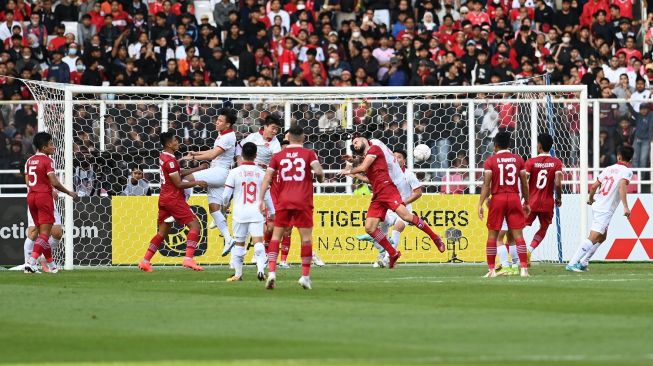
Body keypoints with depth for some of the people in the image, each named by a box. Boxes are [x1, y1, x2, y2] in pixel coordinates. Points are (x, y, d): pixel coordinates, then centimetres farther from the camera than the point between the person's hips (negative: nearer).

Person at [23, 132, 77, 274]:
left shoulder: (29, 161, 11)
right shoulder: (47, 161, -11)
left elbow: (27, 181, 12)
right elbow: (54, 182, -18)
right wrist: (69, 193, -4)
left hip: (31, 196, 8)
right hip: (44, 196, -8)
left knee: (42, 232, 16)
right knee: (45, 233, -7)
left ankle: (51, 264, 24)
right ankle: (30, 263, -21)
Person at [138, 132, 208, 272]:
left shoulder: (164, 157, 12)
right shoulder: (170, 161, -17)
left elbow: (179, 173, 21)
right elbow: (179, 184, -16)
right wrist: (197, 183, -7)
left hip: (164, 198, 9)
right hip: (174, 199, -9)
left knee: (162, 232, 15)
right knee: (194, 225, -8)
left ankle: (145, 261, 12)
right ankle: (188, 259, -19)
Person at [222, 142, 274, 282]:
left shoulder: (235, 172, -3)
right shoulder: (261, 173, 2)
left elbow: (226, 195, -1)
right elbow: (267, 196, 8)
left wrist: (225, 204, 21)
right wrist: (272, 212, 22)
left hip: (240, 213, 0)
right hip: (256, 212, 0)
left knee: (239, 243, 12)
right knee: (258, 241, -7)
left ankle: (238, 274, 18)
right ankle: (261, 268, -27)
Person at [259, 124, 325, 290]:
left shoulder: (278, 156, 8)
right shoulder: (309, 154, 2)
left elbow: (267, 177, 2)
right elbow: (318, 171, -12)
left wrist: (261, 199, 1)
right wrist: (321, 178, 11)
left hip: (283, 202, 2)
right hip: (303, 202, -2)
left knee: (276, 235, 8)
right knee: (306, 238, 4)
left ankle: (271, 272, -7)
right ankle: (305, 276, 2)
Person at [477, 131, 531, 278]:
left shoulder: (491, 161, -2)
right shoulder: (518, 160, 6)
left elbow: (486, 185, -9)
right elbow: (524, 184, 8)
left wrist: (480, 204, -8)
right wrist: (526, 203, 18)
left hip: (497, 199, -2)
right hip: (514, 198, 2)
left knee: (492, 234, 6)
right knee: (518, 234, 2)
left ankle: (491, 269, 5)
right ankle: (524, 268, -6)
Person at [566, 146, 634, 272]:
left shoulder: (609, 169, 11)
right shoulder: (627, 171, -8)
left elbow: (594, 186, 14)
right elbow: (622, 187, -27)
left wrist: (591, 199, 33)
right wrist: (626, 207, -32)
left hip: (597, 205, 8)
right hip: (605, 210, -8)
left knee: (602, 237, 22)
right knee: (593, 238, -12)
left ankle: (582, 263, 20)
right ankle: (572, 264, -19)